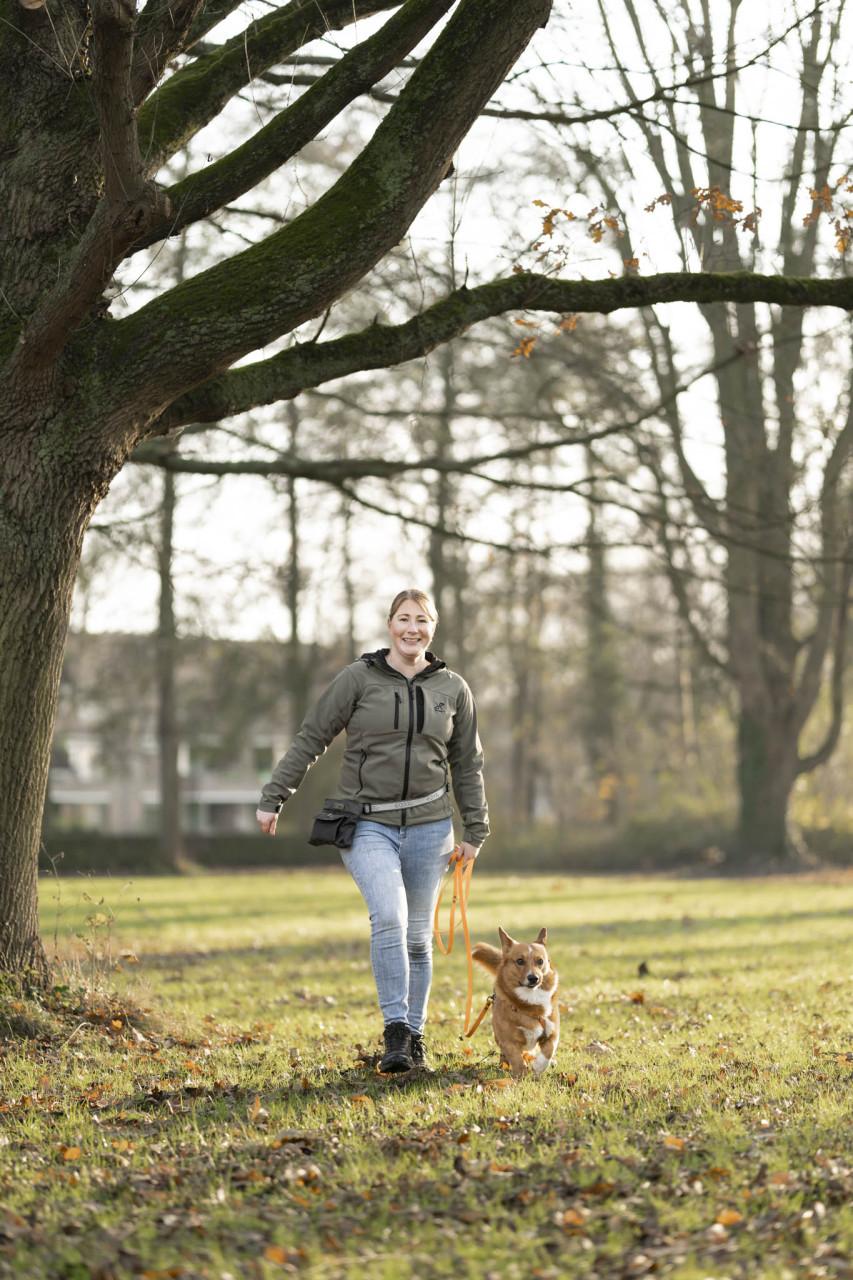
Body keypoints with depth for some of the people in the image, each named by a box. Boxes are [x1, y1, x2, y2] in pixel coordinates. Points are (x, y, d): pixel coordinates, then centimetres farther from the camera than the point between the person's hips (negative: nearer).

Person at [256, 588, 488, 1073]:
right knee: (389, 916, -23)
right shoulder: (359, 679, -2)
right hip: (368, 822, -3)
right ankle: (396, 1033, -21)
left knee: (418, 936, 7)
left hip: (428, 824, 3)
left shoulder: (453, 689, 7)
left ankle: (415, 1035, 21)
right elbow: (311, 739, 2)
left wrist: (475, 831, 12)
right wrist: (274, 797, -2)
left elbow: (467, 765, 14)